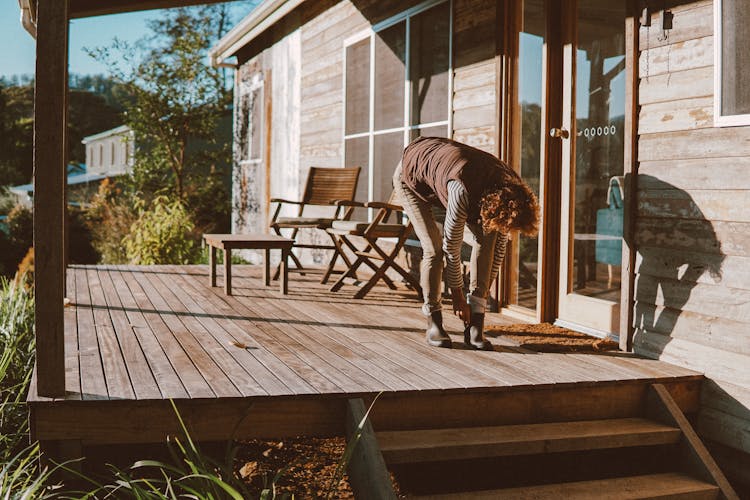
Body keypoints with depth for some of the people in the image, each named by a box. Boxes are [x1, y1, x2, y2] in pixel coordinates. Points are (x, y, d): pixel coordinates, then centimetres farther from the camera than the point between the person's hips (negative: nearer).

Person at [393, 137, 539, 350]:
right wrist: (457, 296, -20)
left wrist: (484, 291, -5)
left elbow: (500, 245, -10)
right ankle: (433, 321, -2)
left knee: (486, 236, -14)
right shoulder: (463, 193, -44)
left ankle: (475, 324, -13)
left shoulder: (508, 189, -24)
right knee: (434, 249, -21)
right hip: (410, 178, -5)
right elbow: (451, 248, -31)